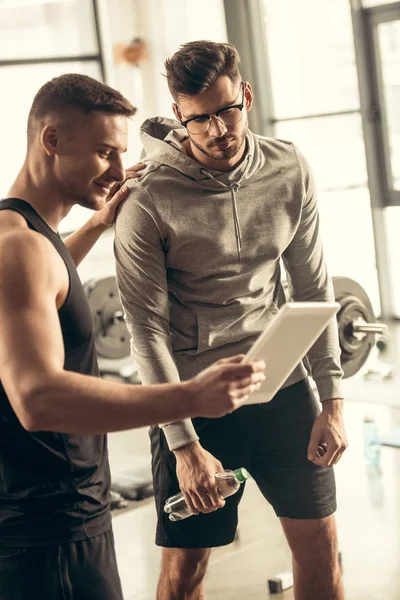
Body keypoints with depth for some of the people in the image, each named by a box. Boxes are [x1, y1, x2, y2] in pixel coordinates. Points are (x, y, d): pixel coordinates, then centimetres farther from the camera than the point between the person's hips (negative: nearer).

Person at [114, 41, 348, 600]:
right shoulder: (148, 199, -14)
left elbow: (313, 287, 5)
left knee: (320, 546, 11)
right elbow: (147, 328, -13)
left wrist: (333, 399, 0)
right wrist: (184, 444, -17)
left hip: (283, 386, 4)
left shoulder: (289, 170, -1)